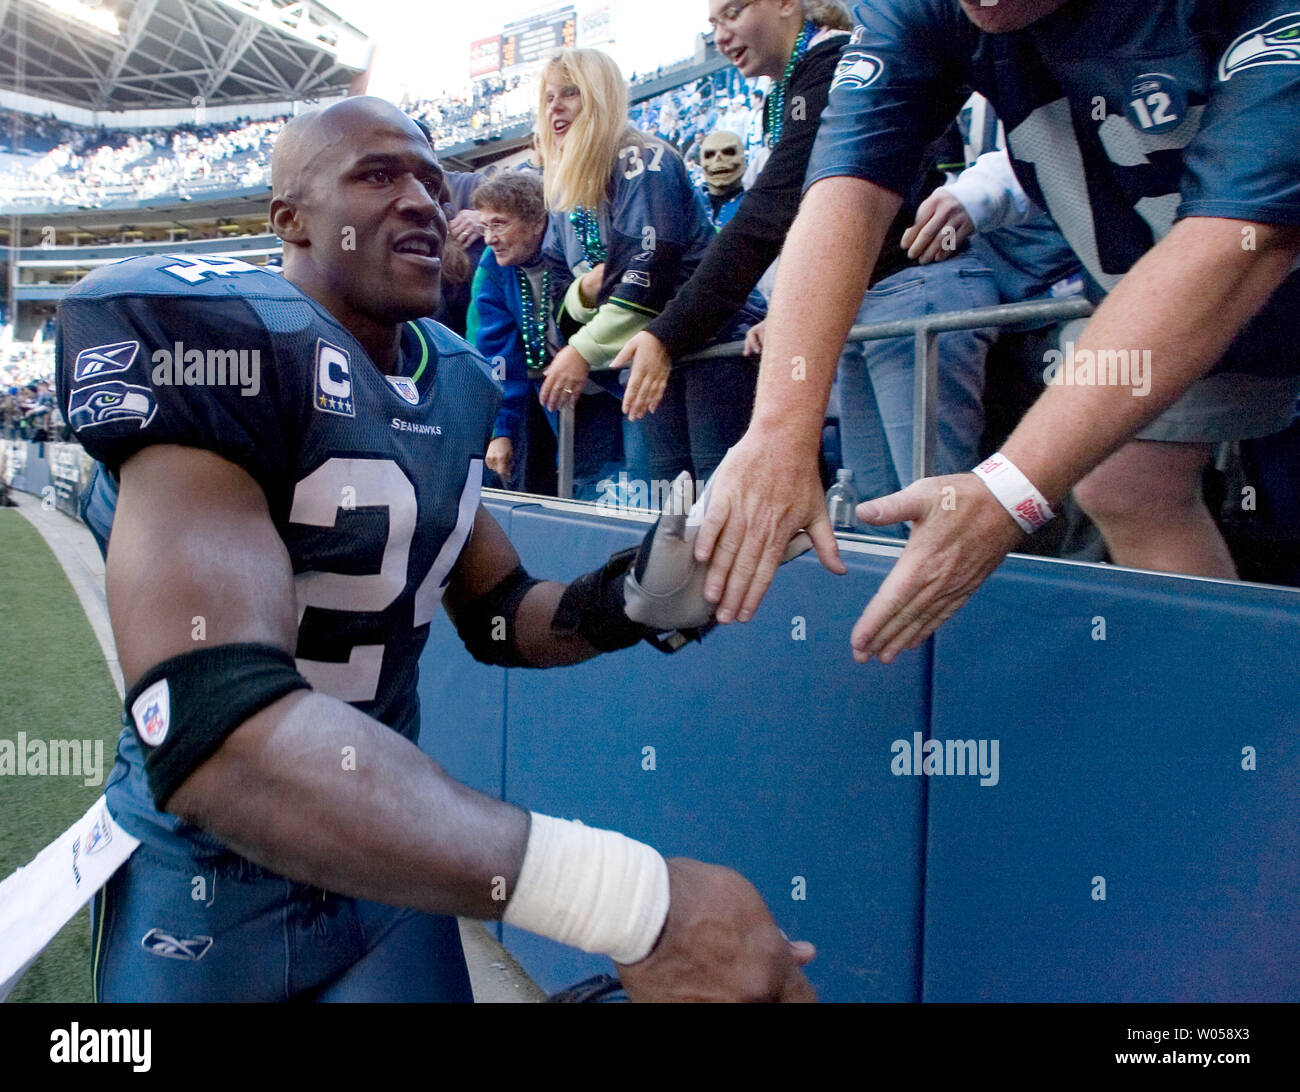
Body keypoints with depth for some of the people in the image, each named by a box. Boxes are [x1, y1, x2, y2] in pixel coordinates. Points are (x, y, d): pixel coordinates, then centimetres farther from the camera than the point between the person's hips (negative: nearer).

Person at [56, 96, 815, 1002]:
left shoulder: (455, 379, 1)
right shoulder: (212, 335, -22)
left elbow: (496, 615, 9)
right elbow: (208, 722, -35)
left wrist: (640, 595, -14)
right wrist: (629, 895, -40)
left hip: (388, 856, 5)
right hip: (206, 890, -5)